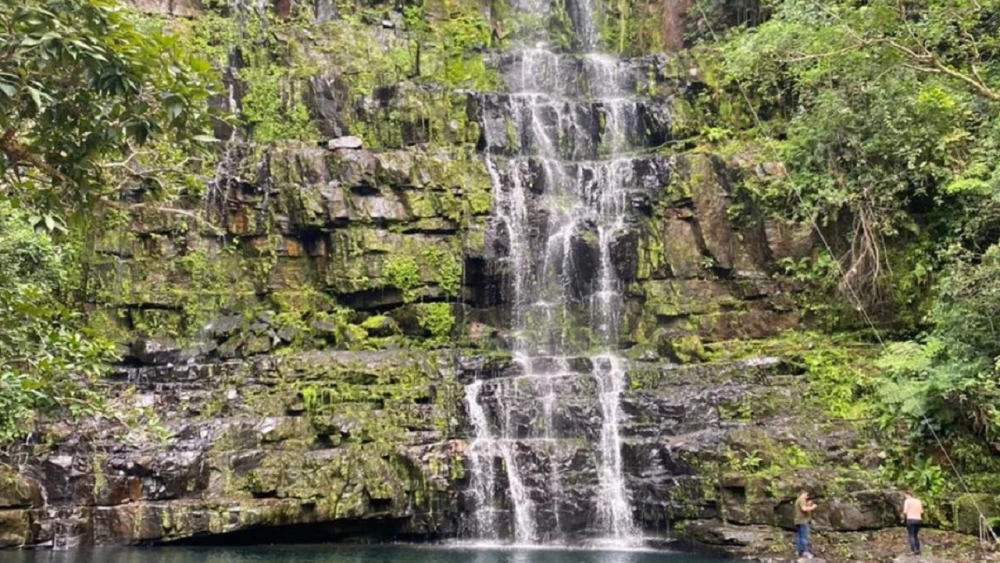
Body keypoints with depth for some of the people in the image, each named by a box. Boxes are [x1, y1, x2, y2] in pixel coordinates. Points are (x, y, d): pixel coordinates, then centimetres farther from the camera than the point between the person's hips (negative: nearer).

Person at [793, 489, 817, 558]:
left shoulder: (798, 500, 23)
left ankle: (799, 551, 5)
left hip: (798, 521, 10)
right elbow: (804, 509, -24)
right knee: (804, 537, -11)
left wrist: (808, 505, 19)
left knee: (799, 537, 6)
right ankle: (805, 552, -15)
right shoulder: (802, 500, -10)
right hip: (803, 521, -10)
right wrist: (812, 507, -10)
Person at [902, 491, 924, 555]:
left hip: (910, 519, -6)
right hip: (918, 520, 6)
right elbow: (921, 512, 9)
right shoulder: (918, 501, 14)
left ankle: (913, 551, -12)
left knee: (910, 536, -4)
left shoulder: (907, 501, -3)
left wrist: (903, 519, 3)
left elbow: (905, 512, -10)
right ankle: (918, 550, 12)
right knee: (915, 535, 17)